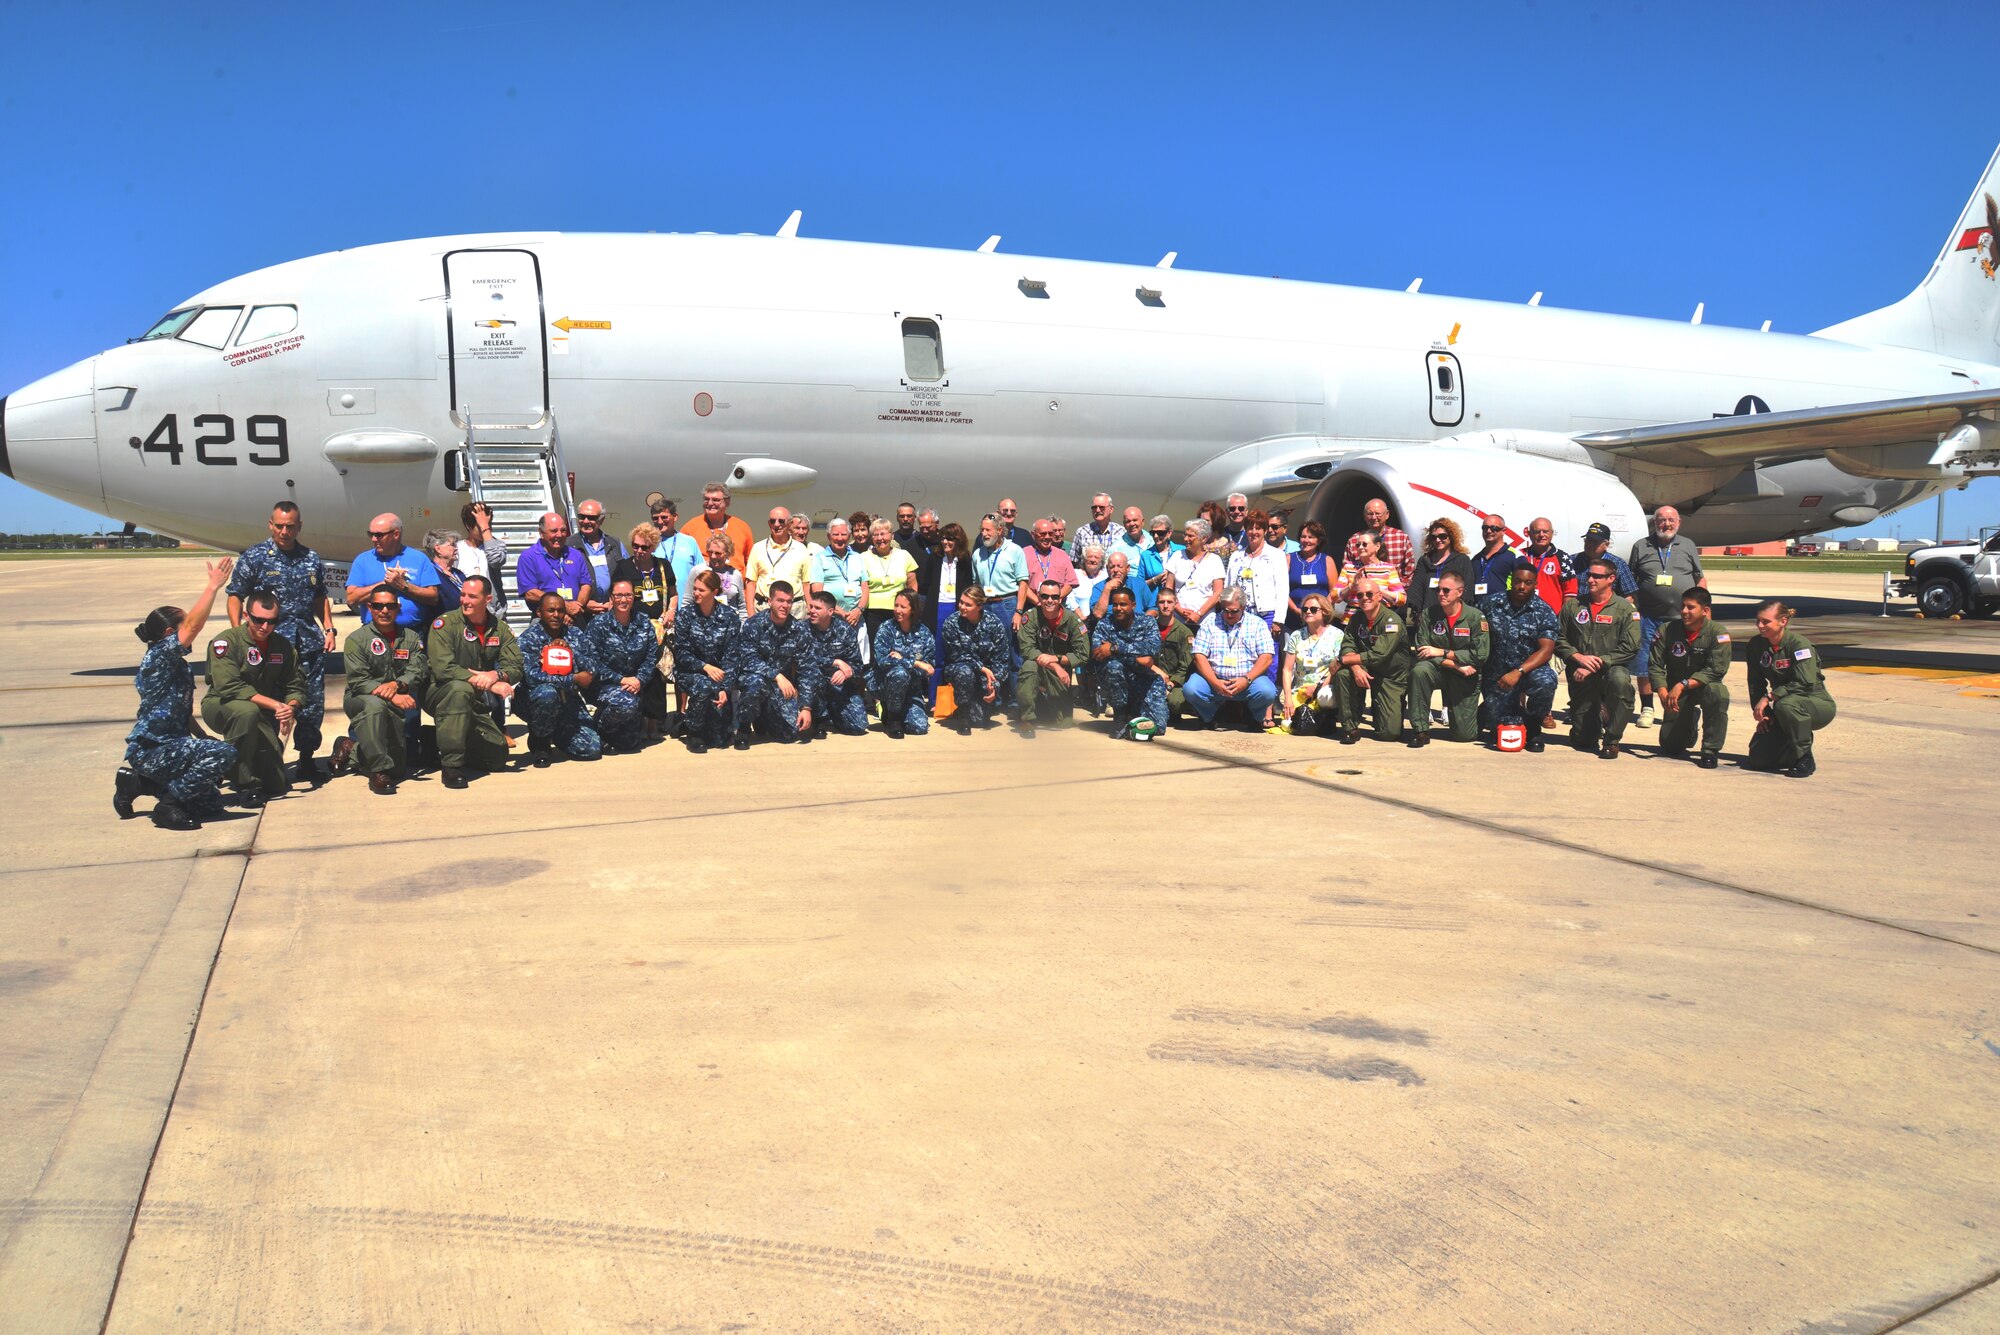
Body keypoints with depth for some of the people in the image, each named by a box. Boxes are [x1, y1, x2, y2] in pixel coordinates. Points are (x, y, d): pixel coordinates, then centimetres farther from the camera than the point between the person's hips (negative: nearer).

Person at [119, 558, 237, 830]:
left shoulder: (178, 666, 15)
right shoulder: (158, 656, -13)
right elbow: (194, 624, -26)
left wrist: (205, 738, 8)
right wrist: (213, 586, -24)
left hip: (168, 745, 10)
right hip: (151, 749, -10)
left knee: (211, 805, 11)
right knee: (223, 753, -30)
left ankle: (139, 782, 19)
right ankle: (168, 806, -17)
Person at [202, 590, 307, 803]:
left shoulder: (283, 646, -1)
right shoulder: (227, 641, -16)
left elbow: (296, 687, 2)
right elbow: (229, 687, -26)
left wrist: (290, 708, -23)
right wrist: (275, 705, -32)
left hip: (262, 715, 4)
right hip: (220, 706, -4)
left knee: (275, 785, -5)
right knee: (247, 711, -42)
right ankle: (245, 785, -28)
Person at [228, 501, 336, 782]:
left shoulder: (312, 559, 13)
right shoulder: (254, 557, 2)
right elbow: (235, 597, 1)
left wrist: (328, 629, 11)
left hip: (309, 641, 3)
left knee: (313, 704, 5)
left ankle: (307, 759, 19)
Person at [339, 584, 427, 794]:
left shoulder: (411, 638, 8)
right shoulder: (356, 640, -3)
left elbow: (418, 672, -6)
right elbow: (358, 682, -13)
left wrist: (396, 685, -27)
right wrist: (393, 697, -27)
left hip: (399, 712, 4)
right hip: (360, 701, -4)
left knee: (399, 768, 0)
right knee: (375, 704, -41)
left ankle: (351, 749, 26)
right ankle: (379, 771, -34)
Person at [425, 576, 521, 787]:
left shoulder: (500, 629, 2)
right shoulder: (446, 623, -12)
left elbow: (516, 667, -7)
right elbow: (443, 669, -25)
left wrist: (496, 675, -31)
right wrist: (488, 684, -31)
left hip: (476, 706, 5)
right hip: (438, 695, -5)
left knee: (498, 758, -3)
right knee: (460, 688, -39)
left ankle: (439, 750, 22)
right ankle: (451, 764, -32)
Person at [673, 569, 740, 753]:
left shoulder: (730, 616, -4)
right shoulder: (685, 615, -3)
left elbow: (730, 656, -8)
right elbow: (681, 653, -6)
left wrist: (724, 688, -18)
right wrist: (705, 667, -23)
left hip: (719, 673, 0)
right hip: (690, 671, 0)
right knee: (703, 686, -37)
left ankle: (717, 733, 21)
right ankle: (693, 732, -12)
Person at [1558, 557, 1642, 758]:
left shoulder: (1625, 610, -2)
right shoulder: (1573, 606, 7)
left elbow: (1630, 648, -12)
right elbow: (1559, 640, 4)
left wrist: (1598, 663, -19)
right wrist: (1578, 657, -13)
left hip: (1612, 668, -3)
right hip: (1580, 676, 3)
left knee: (1619, 680, -41)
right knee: (1580, 741, 2)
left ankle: (1611, 740, -23)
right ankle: (1598, 717, 41)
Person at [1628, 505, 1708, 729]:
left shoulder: (1688, 545, 11)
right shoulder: (1641, 546, 9)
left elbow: (1701, 579, 12)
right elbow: (1630, 582, 9)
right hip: (1649, 616, 0)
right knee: (1645, 664, 0)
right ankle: (1646, 709, 12)